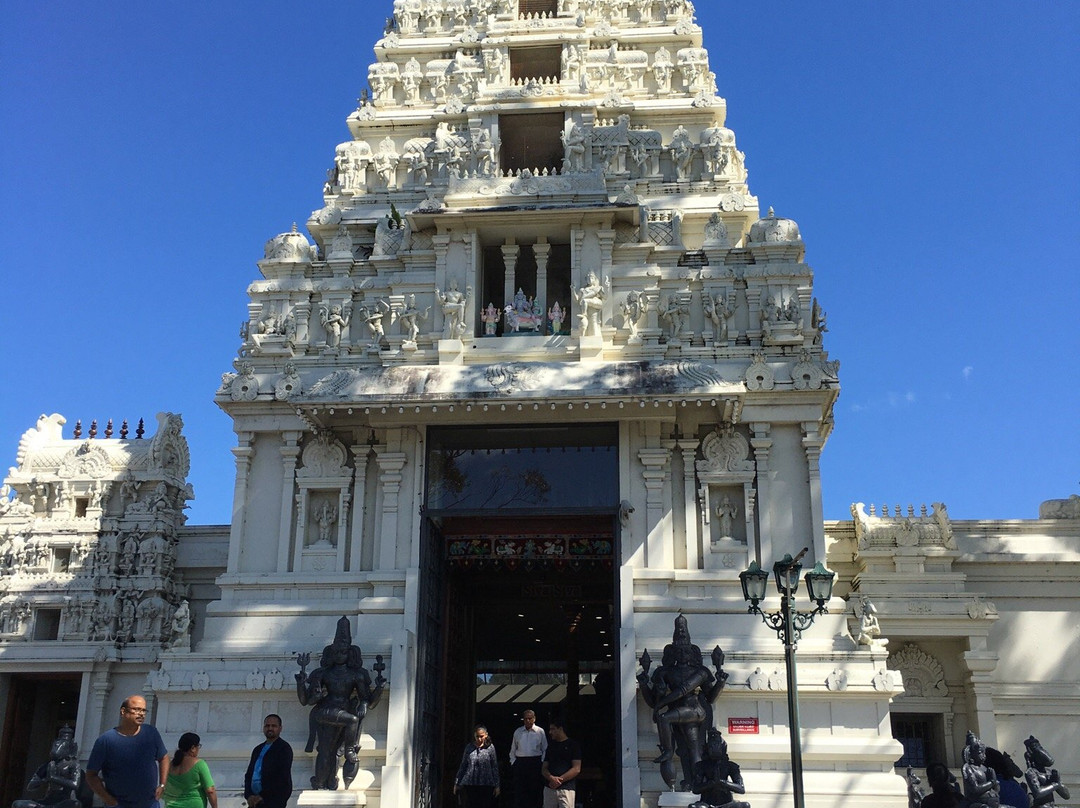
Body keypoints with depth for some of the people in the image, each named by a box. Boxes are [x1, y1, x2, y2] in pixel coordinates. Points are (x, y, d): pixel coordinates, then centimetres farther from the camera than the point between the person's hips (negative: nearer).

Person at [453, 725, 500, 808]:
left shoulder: (490, 748, 2)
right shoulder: (469, 747, 6)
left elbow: (495, 767, 6)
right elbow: (463, 766, 14)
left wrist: (497, 785, 4)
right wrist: (456, 783, 14)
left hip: (486, 785, -1)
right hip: (469, 785, 1)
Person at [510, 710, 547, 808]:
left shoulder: (540, 732, 3)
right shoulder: (517, 732, 10)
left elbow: (545, 749, 6)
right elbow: (512, 750, 18)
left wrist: (542, 762, -3)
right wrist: (513, 762, 7)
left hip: (535, 763, -2)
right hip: (520, 762, 2)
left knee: (535, 791, -1)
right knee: (519, 791, -1)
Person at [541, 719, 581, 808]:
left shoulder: (573, 745, 3)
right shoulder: (551, 746, 19)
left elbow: (576, 769, -4)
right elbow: (544, 769, 14)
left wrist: (560, 779, -12)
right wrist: (551, 778, -8)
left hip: (566, 788, -5)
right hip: (549, 788, 5)